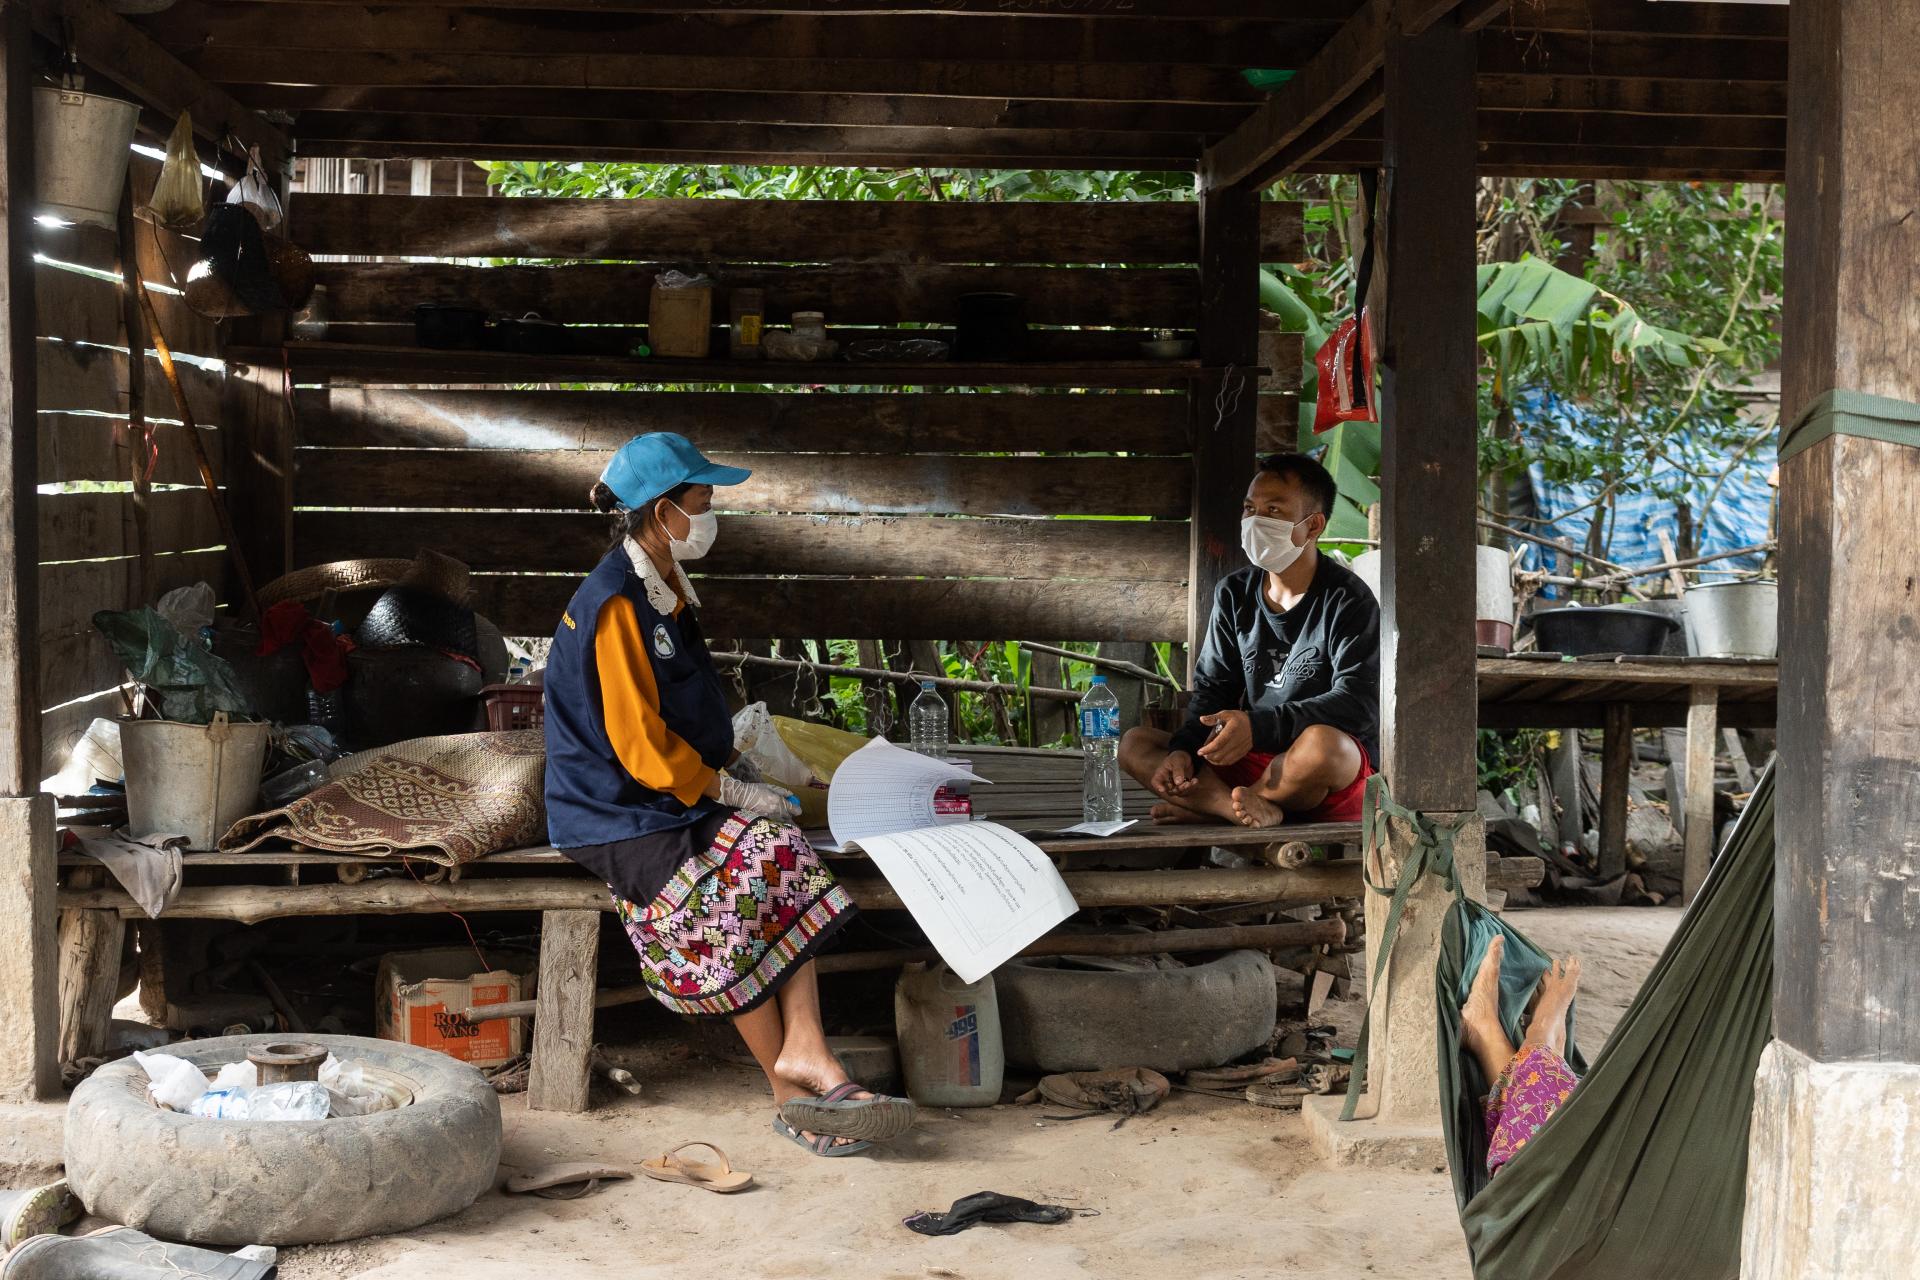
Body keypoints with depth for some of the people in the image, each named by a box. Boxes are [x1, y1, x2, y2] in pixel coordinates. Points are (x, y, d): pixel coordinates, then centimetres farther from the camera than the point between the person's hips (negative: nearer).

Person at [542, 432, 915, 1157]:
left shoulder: (665, 590, 14)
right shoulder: (615, 607, -17)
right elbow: (643, 749, -20)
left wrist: (739, 770, 6)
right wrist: (737, 792, -14)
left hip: (684, 794, 9)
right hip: (617, 815, -9)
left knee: (781, 853, -18)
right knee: (729, 886, -29)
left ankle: (803, 1052, -27)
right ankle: (791, 1091, -19)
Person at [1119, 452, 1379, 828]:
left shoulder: (1346, 600, -9)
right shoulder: (1234, 595, 10)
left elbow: (1360, 703, -19)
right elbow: (1212, 689, 10)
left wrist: (1258, 726, -29)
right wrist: (1184, 748, -12)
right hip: (1252, 760, 6)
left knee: (1321, 742, -40)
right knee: (1134, 744, -6)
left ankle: (1204, 807, -15)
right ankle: (1248, 809, -30)